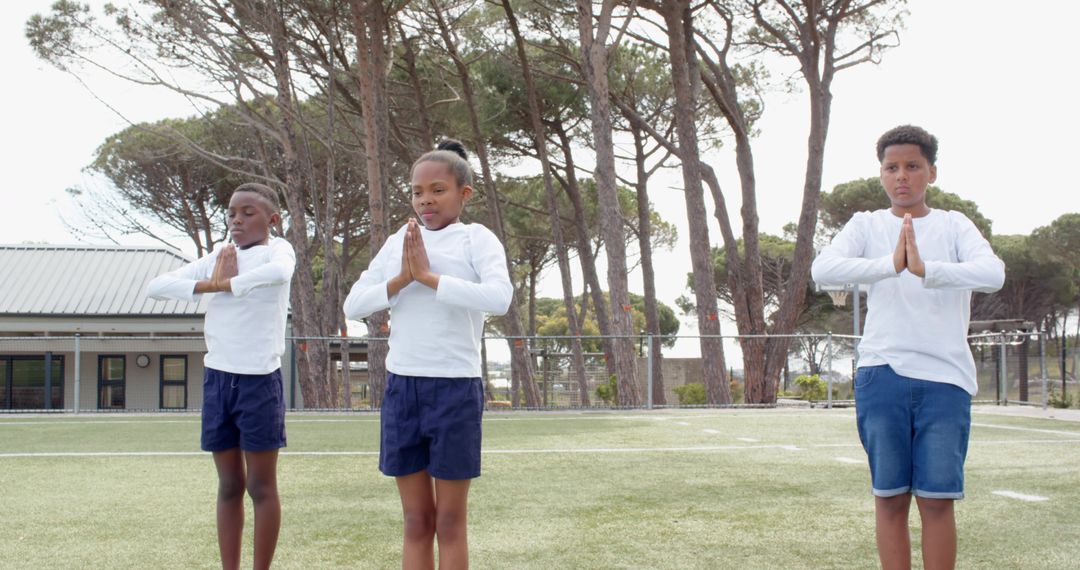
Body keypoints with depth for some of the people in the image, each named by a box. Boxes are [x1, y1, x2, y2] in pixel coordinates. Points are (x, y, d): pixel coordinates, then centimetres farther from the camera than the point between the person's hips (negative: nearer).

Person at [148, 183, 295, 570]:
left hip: (260, 379, -5)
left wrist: (223, 284, -19)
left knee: (261, 486, 2)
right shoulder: (217, 258, 11)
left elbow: (280, 271, -30)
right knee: (229, 486, 11)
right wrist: (206, 285, -10)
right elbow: (156, 287, 5)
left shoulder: (277, 248, -4)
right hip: (217, 378, 5)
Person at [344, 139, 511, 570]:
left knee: (450, 522, 4)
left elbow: (499, 298, -21)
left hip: (455, 388, -4)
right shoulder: (397, 241, 10)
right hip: (401, 386, 4)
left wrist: (428, 276, -18)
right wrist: (401, 279, -11)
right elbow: (354, 305, 5)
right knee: (417, 521, 9)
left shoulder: (476, 238, -3)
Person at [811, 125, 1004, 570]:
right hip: (881, 374, 1)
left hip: (946, 378, -1)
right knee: (890, 496, 4)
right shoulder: (866, 225, 9)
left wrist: (924, 269, -27)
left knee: (937, 499, 0)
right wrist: (891, 265, -24)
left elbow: (994, 274, -12)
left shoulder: (954, 226, 7)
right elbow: (822, 269, -10)